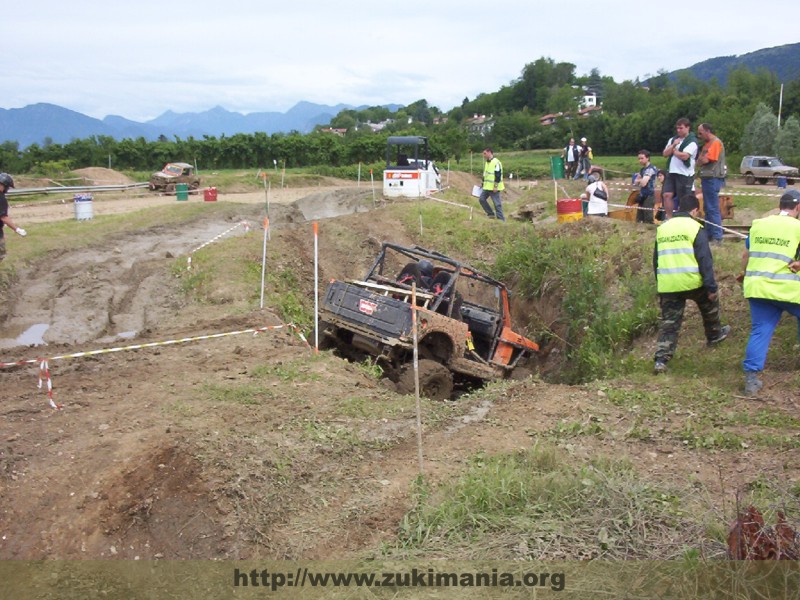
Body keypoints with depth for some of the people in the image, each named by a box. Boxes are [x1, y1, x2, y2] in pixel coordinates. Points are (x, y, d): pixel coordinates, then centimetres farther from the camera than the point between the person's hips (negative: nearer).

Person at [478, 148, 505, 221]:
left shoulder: (496, 162, -15)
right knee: (481, 199, 7)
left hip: (494, 188, -9)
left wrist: (495, 186, -21)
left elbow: (498, 175, -19)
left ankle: (501, 219, 0)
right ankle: (491, 214, 16)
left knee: (497, 203, -6)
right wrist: (483, 184, 22)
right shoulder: (486, 163, 14)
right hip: (487, 187, 9)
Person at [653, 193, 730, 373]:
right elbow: (705, 260, -8)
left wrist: (659, 283, 28)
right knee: (710, 302, 26)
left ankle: (661, 359, -7)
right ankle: (714, 335, 44)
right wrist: (711, 287, -5)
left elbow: (656, 260, 19)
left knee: (668, 322, 5)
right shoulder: (695, 228, -4)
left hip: (667, 285, 4)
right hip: (692, 282, -3)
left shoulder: (662, 228, 13)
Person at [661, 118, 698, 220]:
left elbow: (684, 156, -20)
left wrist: (673, 150, -4)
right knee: (667, 195, -2)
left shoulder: (692, 142, -8)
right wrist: (673, 145, -9)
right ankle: (669, 219, 5)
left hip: (685, 174, -6)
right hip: (671, 172, 7)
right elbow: (665, 153, 6)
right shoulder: (673, 139, 15)